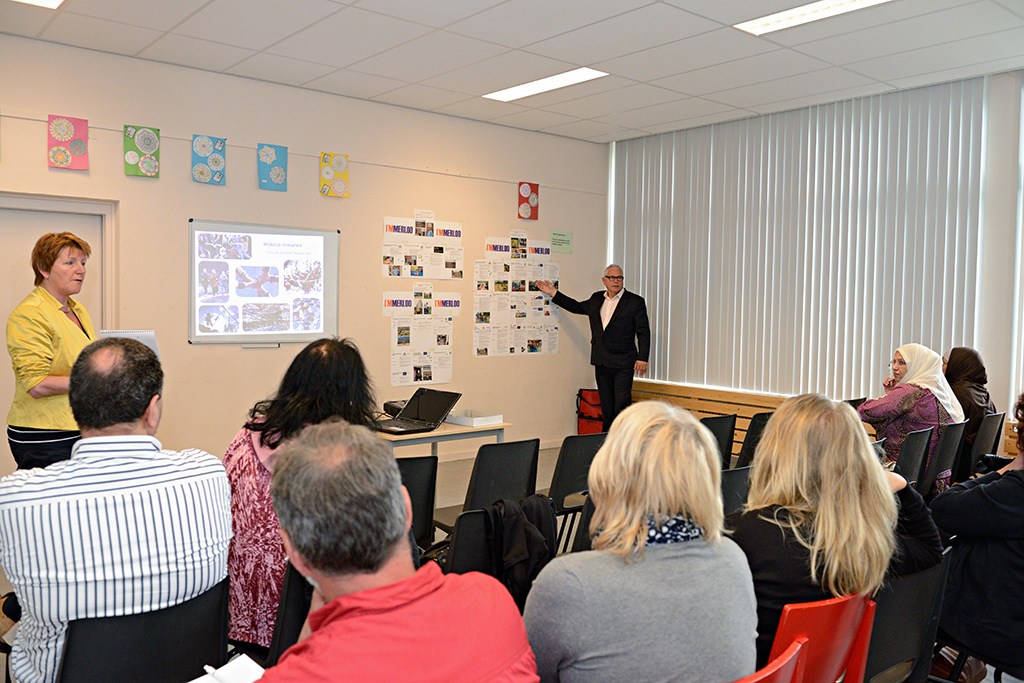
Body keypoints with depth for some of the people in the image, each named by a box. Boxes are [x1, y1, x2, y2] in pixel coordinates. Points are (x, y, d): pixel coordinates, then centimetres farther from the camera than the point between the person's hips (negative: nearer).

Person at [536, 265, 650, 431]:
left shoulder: (635, 301, -1)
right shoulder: (596, 299, 15)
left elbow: (643, 332, -4)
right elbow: (577, 307, 30)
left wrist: (642, 358, -13)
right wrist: (553, 293, 27)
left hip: (623, 364, -5)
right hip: (601, 363, 5)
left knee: (622, 405, -9)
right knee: (606, 407, 8)